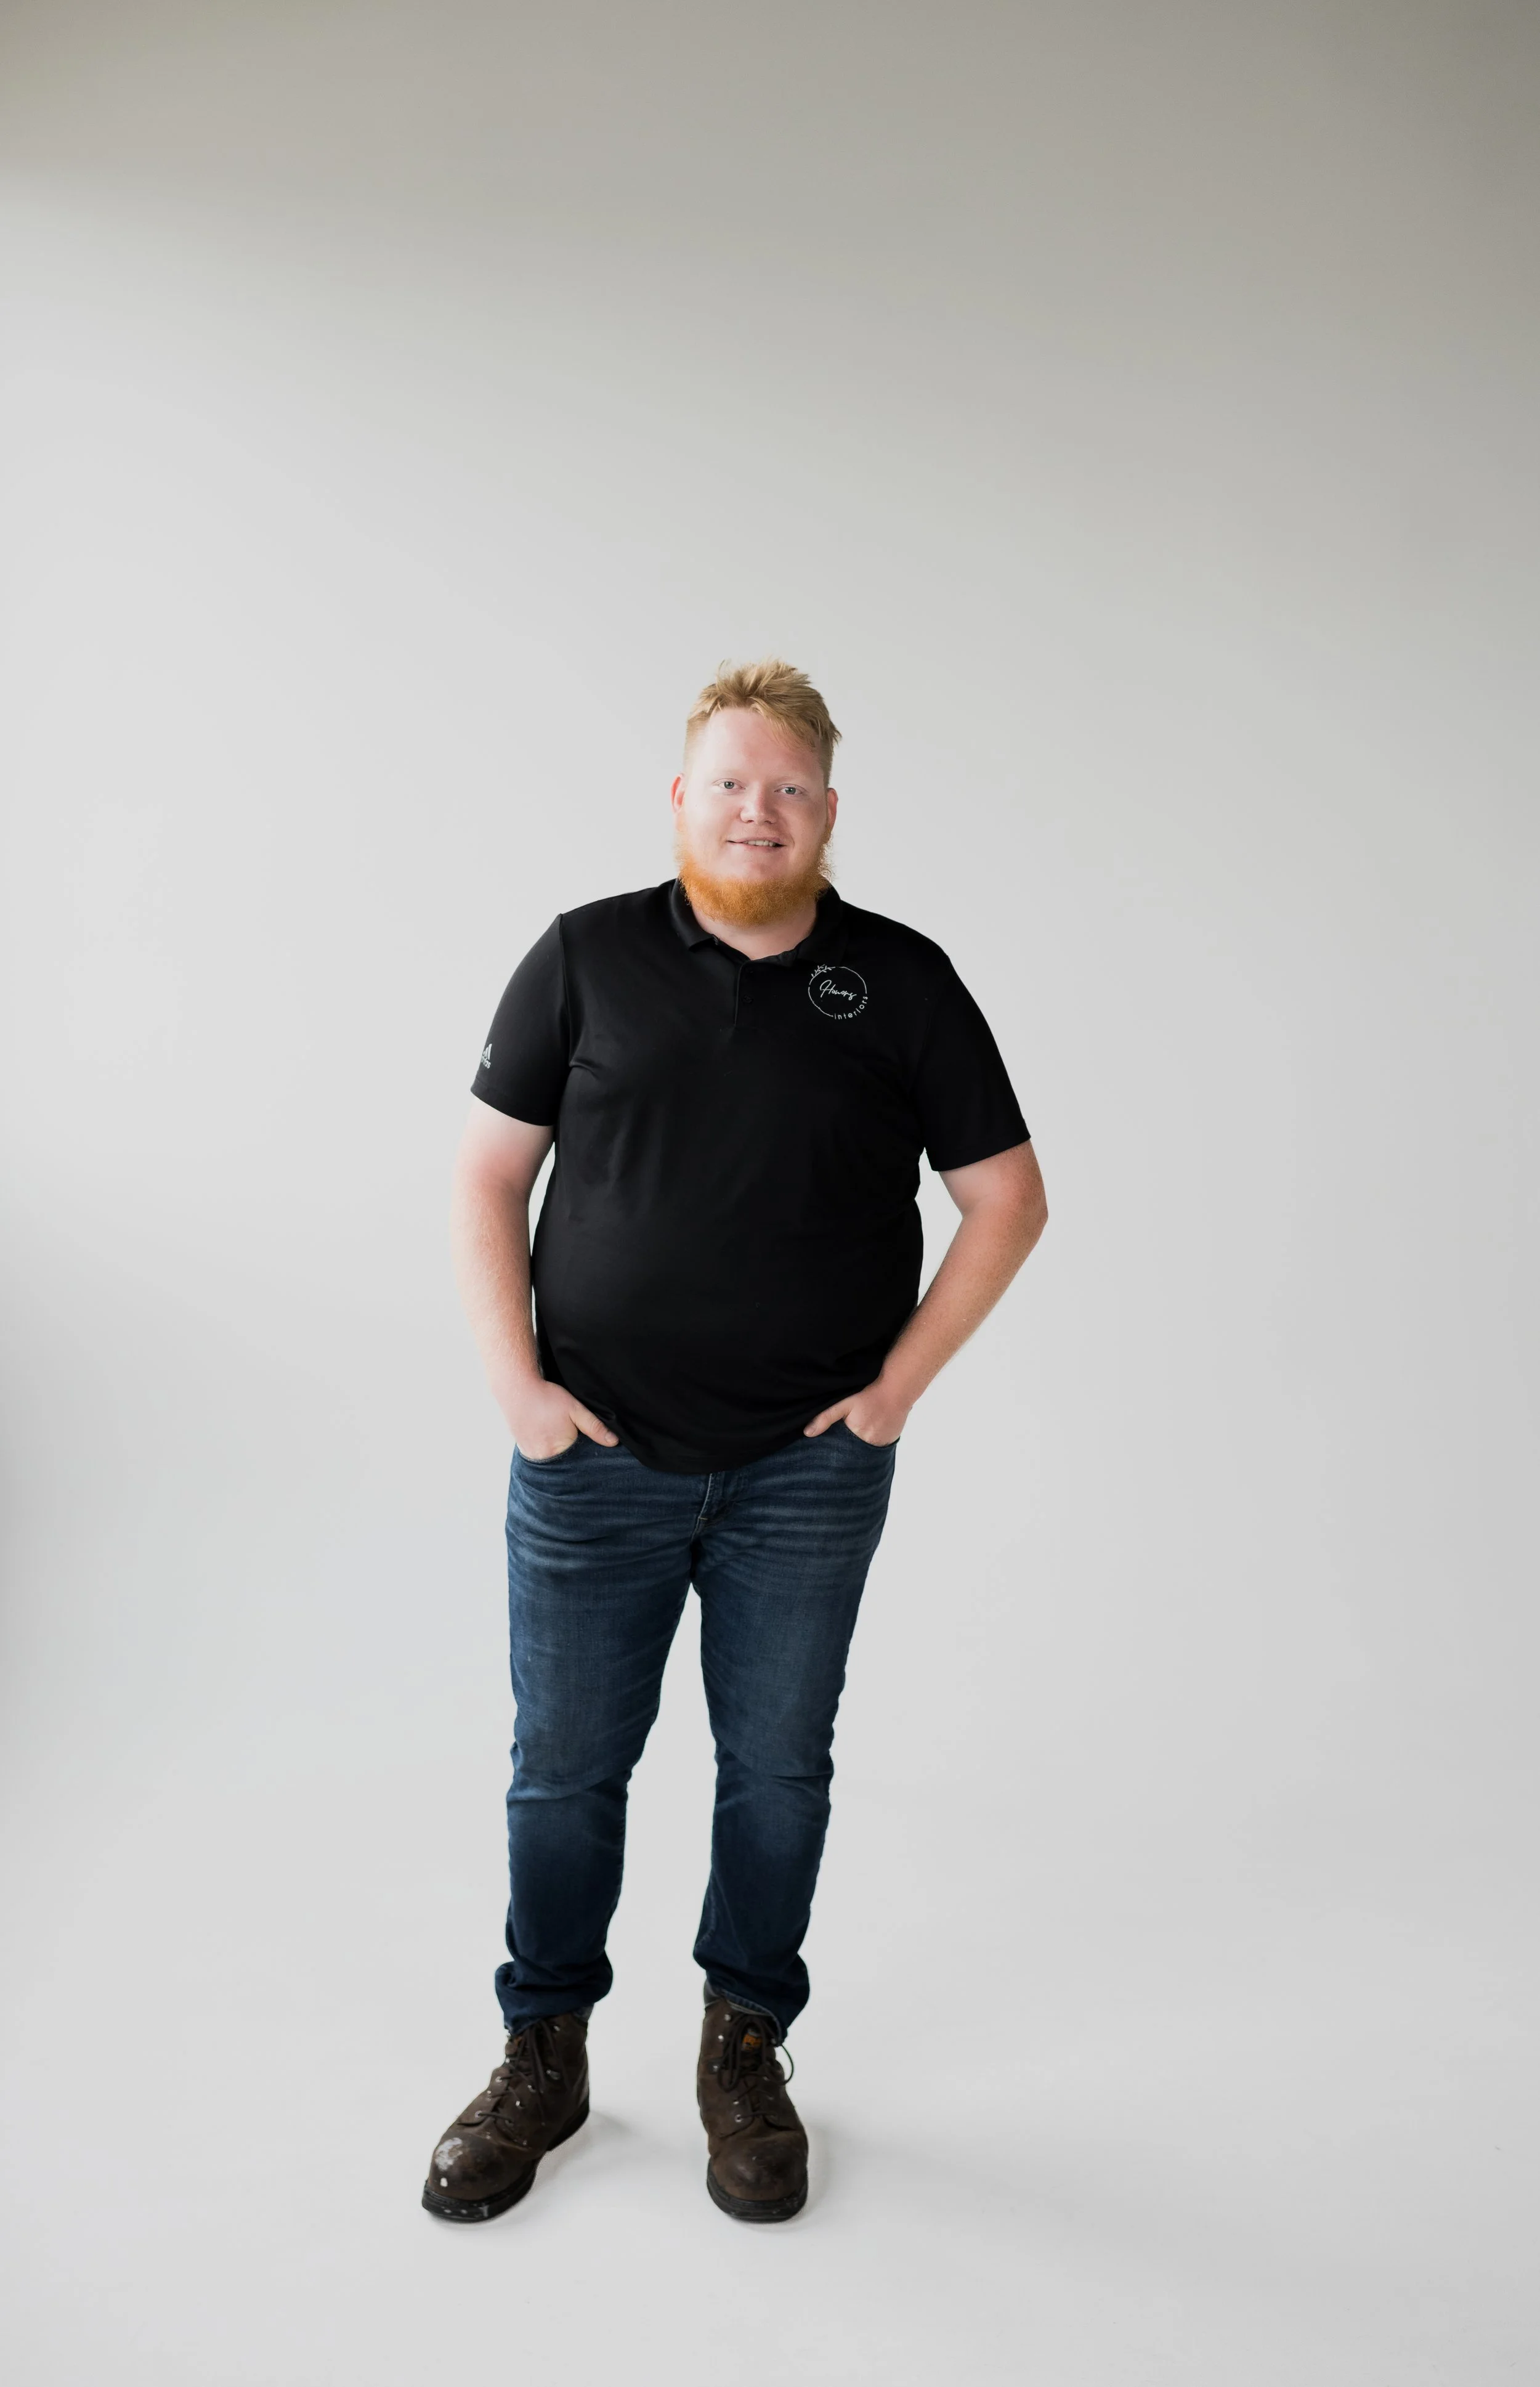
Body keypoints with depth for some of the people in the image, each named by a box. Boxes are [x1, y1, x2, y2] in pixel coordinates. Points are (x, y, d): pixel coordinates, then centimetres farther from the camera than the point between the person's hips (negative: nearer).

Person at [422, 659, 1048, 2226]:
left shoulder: (901, 983, 0)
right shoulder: (587, 958, 0)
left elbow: (1007, 1197, 4)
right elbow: (488, 1173, 4)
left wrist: (898, 1384, -2)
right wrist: (514, 1378, -5)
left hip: (808, 1469, 0)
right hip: (594, 1455, 0)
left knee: (777, 1766, 12)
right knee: (566, 1763, 11)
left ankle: (745, 2054, 34)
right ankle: (543, 2056, 32)